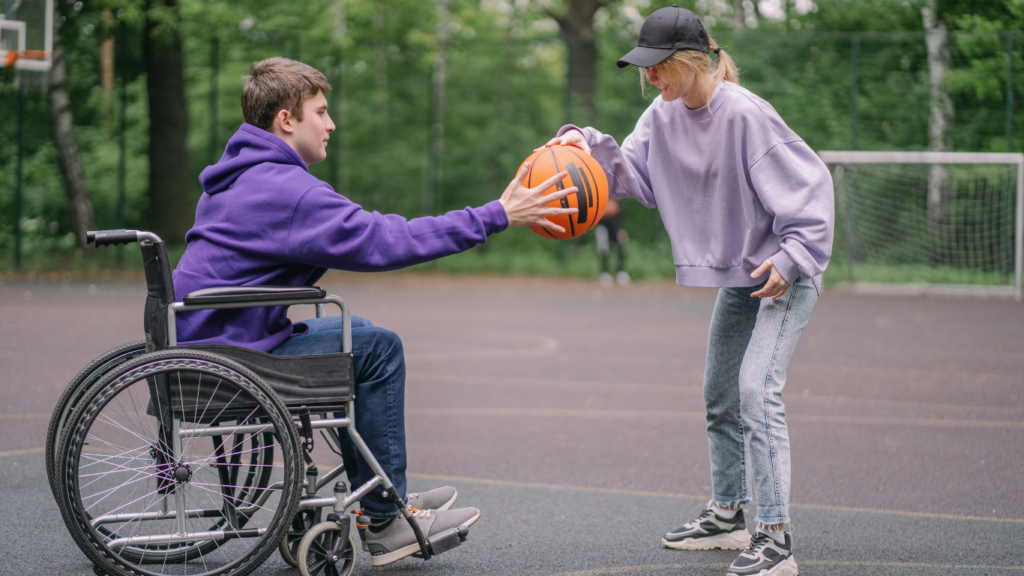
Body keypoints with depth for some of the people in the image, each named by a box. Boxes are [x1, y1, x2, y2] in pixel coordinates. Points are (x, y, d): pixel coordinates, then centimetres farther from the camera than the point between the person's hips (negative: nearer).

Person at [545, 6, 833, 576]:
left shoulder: (746, 114, -23)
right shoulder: (664, 115, 1)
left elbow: (809, 183, -22)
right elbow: (634, 171, 1)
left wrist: (791, 257, -29)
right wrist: (588, 145, -15)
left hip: (788, 273, -9)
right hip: (737, 276, 9)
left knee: (757, 390, -21)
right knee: (721, 400, 16)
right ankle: (727, 515, 32)